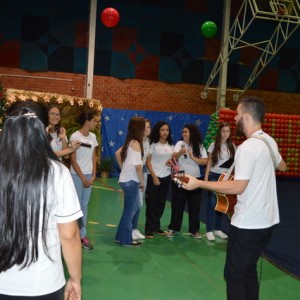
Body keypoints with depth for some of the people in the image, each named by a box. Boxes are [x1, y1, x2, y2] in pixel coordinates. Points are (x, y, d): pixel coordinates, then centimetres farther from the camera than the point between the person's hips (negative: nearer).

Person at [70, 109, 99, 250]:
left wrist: (93, 175, 1)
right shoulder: (75, 136, -12)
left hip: (89, 176, 6)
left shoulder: (93, 137, 6)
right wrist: (83, 178, -11)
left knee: (85, 206, 10)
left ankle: (83, 235, 18)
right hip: (77, 176, -5)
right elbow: (73, 160, -11)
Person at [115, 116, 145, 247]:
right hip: (131, 181, -9)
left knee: (135, 208, 19)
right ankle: (126, 239, 15)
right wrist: (142, 182, -9)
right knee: (129, 210, 2)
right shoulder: (136, 143, -18)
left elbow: (118, 154, 21)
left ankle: (122, 235, 29)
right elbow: (138, 166, -20)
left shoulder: (129, 142, 9)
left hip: (127, 179, 9)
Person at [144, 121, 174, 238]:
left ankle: (156, 226, 21)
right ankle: (149, 228, 8)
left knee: (161, 203, 9)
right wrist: (154, 176, -15)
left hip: (166, 177, 5)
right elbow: (148, 162, -9)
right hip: (154, 177, -5)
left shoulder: (170, 145, 8)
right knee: (152, 203, 0)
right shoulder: (153, 144, -8)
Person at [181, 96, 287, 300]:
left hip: (248, 224, -9)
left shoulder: (248, 147, -21)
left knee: (234, 274, 3)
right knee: (249, 270, 20)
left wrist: (198, 183, -22)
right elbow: (282, 166, 24)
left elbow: (238, 187, -25)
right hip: (266, 220, 9)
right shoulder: (269, 141, 6)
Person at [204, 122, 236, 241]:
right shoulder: (214, 145, -3)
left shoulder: (232, 146, 5)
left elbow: (234, 163, 8)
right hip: (214, 176, -3)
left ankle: (217, 229, 19)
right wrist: (206, 179, -5)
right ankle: (209, 230, 5)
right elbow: (209, 163, -1)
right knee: (212, 203, -2)